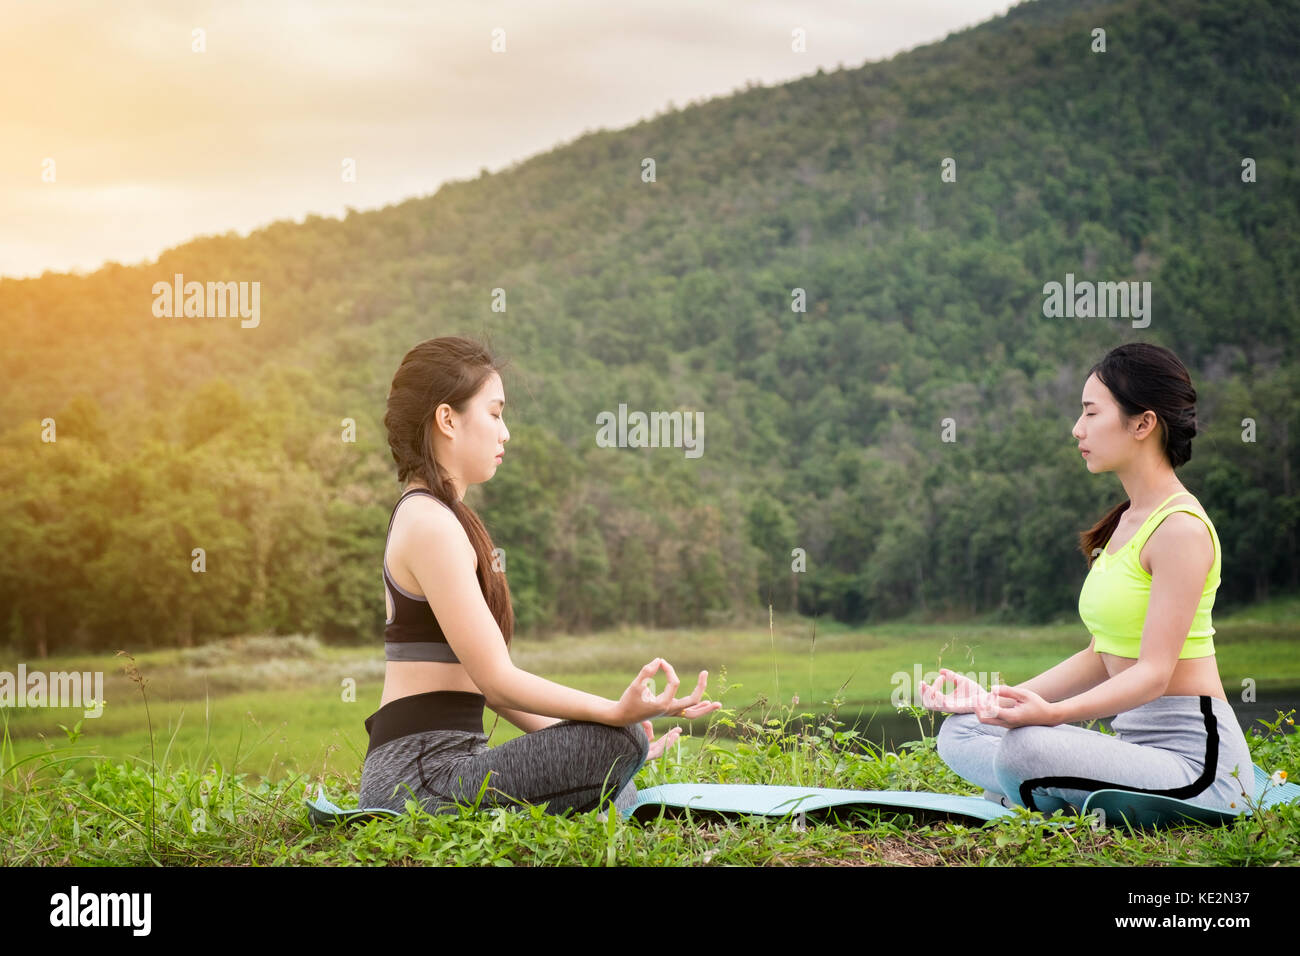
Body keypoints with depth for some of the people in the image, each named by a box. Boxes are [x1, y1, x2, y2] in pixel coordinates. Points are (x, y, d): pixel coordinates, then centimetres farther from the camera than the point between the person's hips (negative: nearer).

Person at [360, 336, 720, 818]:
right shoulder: (432, 525, -14)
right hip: (419, 774, -10)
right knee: (620, 743, -21)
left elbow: (484, 679, 16)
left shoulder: (425, 516, 18)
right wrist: (616, 713, -25)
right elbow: (496, 680, -19)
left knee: (619, 792, 19)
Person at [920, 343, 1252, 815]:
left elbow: (1154, 674, -20)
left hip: (1195, 758, -9)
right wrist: (995, 698, 5)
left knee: (1025, 748, -33)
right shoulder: (1126, 522, 15)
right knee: (959, 733, 0)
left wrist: (1052, 713, -36)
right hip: (1134, 738, 9)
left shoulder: (1181, 528, -14)